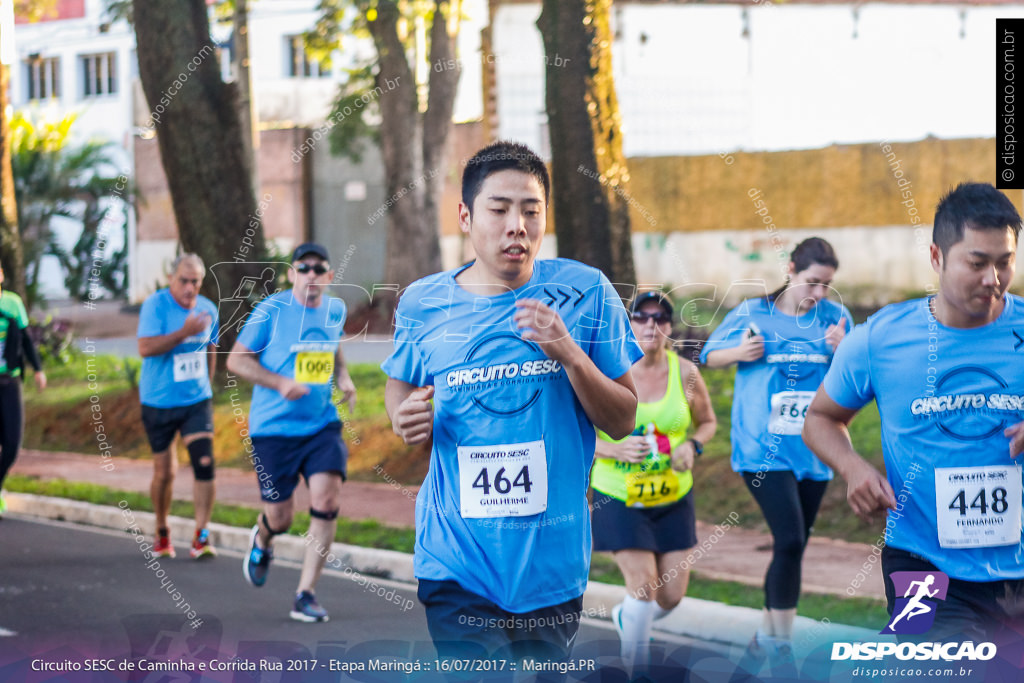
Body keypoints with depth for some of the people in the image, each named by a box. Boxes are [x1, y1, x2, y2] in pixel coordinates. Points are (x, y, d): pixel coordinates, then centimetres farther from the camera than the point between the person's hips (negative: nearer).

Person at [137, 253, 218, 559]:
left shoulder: (208, 309, 4)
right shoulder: (155, 305, -12)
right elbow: (146, 348, -23)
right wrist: (185, 332, -29)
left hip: (197, 401, 3)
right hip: (159, 403, -3)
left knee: (204, 463, -14)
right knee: (164, 472, 5)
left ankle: (201, 536, -10)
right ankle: (162, 533, 27)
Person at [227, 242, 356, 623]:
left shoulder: (336, 310, 6)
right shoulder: (272, 310, -9)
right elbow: (236, 360, -5)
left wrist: (344, 381, 4)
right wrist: (281, 383, -18)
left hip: (322, 425, 3)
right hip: (274, 429, -3)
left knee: (326, 501, -15)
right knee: (280, 518, 2)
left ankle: (306, 595, -5)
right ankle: (261, 541, 42)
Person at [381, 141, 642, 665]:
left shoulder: (585, 293, -1)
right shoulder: (423, 305, 1)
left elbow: (622, 422, 1)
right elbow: (400, 382, 21)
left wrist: (569, 353, -16)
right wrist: (404, 419, -3)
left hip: (553, 559, 1)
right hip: (457, 566, -1)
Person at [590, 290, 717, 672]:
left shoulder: (684, 372, -5)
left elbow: (708, 422, 10)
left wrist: (693, 446, -12)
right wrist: (618, 450, -23)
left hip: (673, 498, 3)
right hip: (619, 497, -3)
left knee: (672, 595, 4)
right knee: (643, 583, -13)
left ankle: (625, 618, 39)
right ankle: (635, 664, 10)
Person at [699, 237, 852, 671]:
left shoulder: (835, 318, 4)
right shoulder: (752, 314, 0)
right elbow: (710, 356, 10)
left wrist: (841, 352, -15)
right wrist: (741, 352, -10)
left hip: (812, 451, 4)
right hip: (764, 450, -4)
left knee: (793, 547, 11)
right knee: (790, 541, -16)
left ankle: (766, 636, 27)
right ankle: (781, 650, -9)